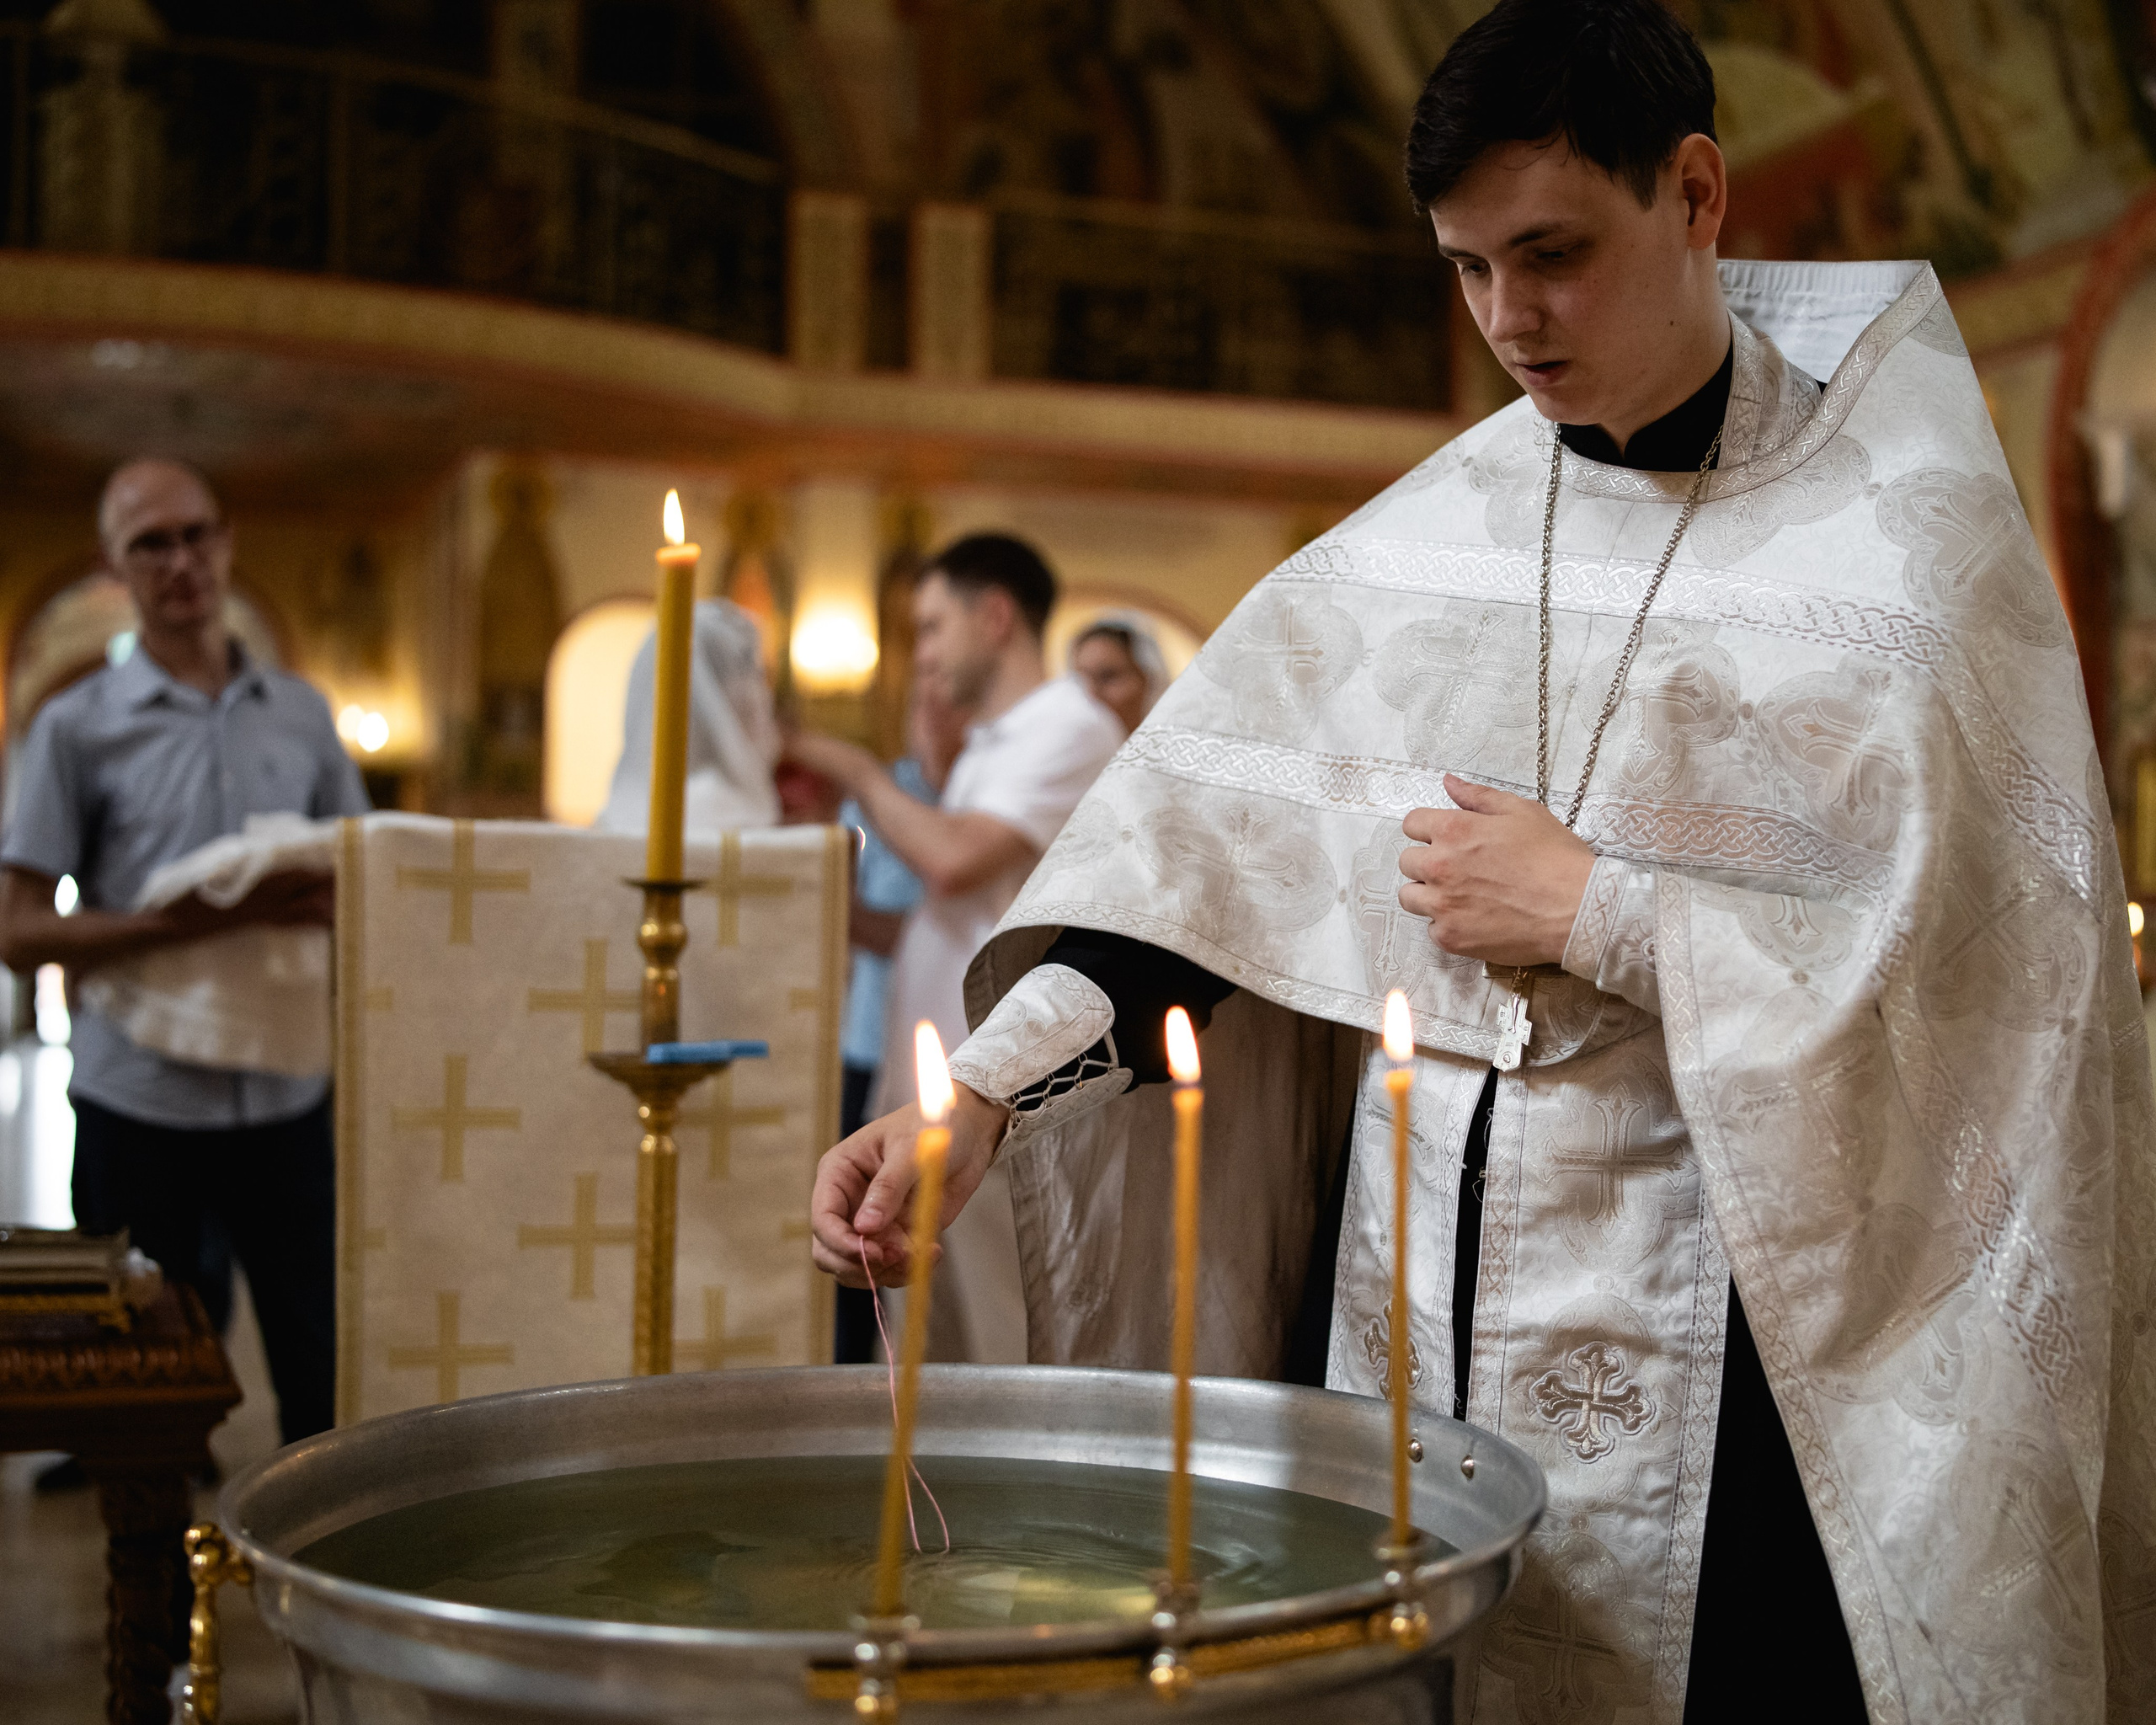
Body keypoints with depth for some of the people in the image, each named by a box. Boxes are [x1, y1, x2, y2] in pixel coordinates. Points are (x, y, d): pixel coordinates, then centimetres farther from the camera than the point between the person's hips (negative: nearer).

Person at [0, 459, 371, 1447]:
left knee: (322, 1363, 5)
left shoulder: (301, 715, 9)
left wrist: (331, 901, -8)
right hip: (141, 1099, -2)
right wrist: (198, 920, -18)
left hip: (288, 1093, 2)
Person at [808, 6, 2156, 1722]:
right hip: (1402, 1304, 4)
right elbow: (1206, 830, -2)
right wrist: (983, 1089, -14)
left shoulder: (1904, 534, -5)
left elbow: (1983, 960, -12)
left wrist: (1598, 914, -13)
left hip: (1703, 1366, -3)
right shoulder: (1433, 530, 6)